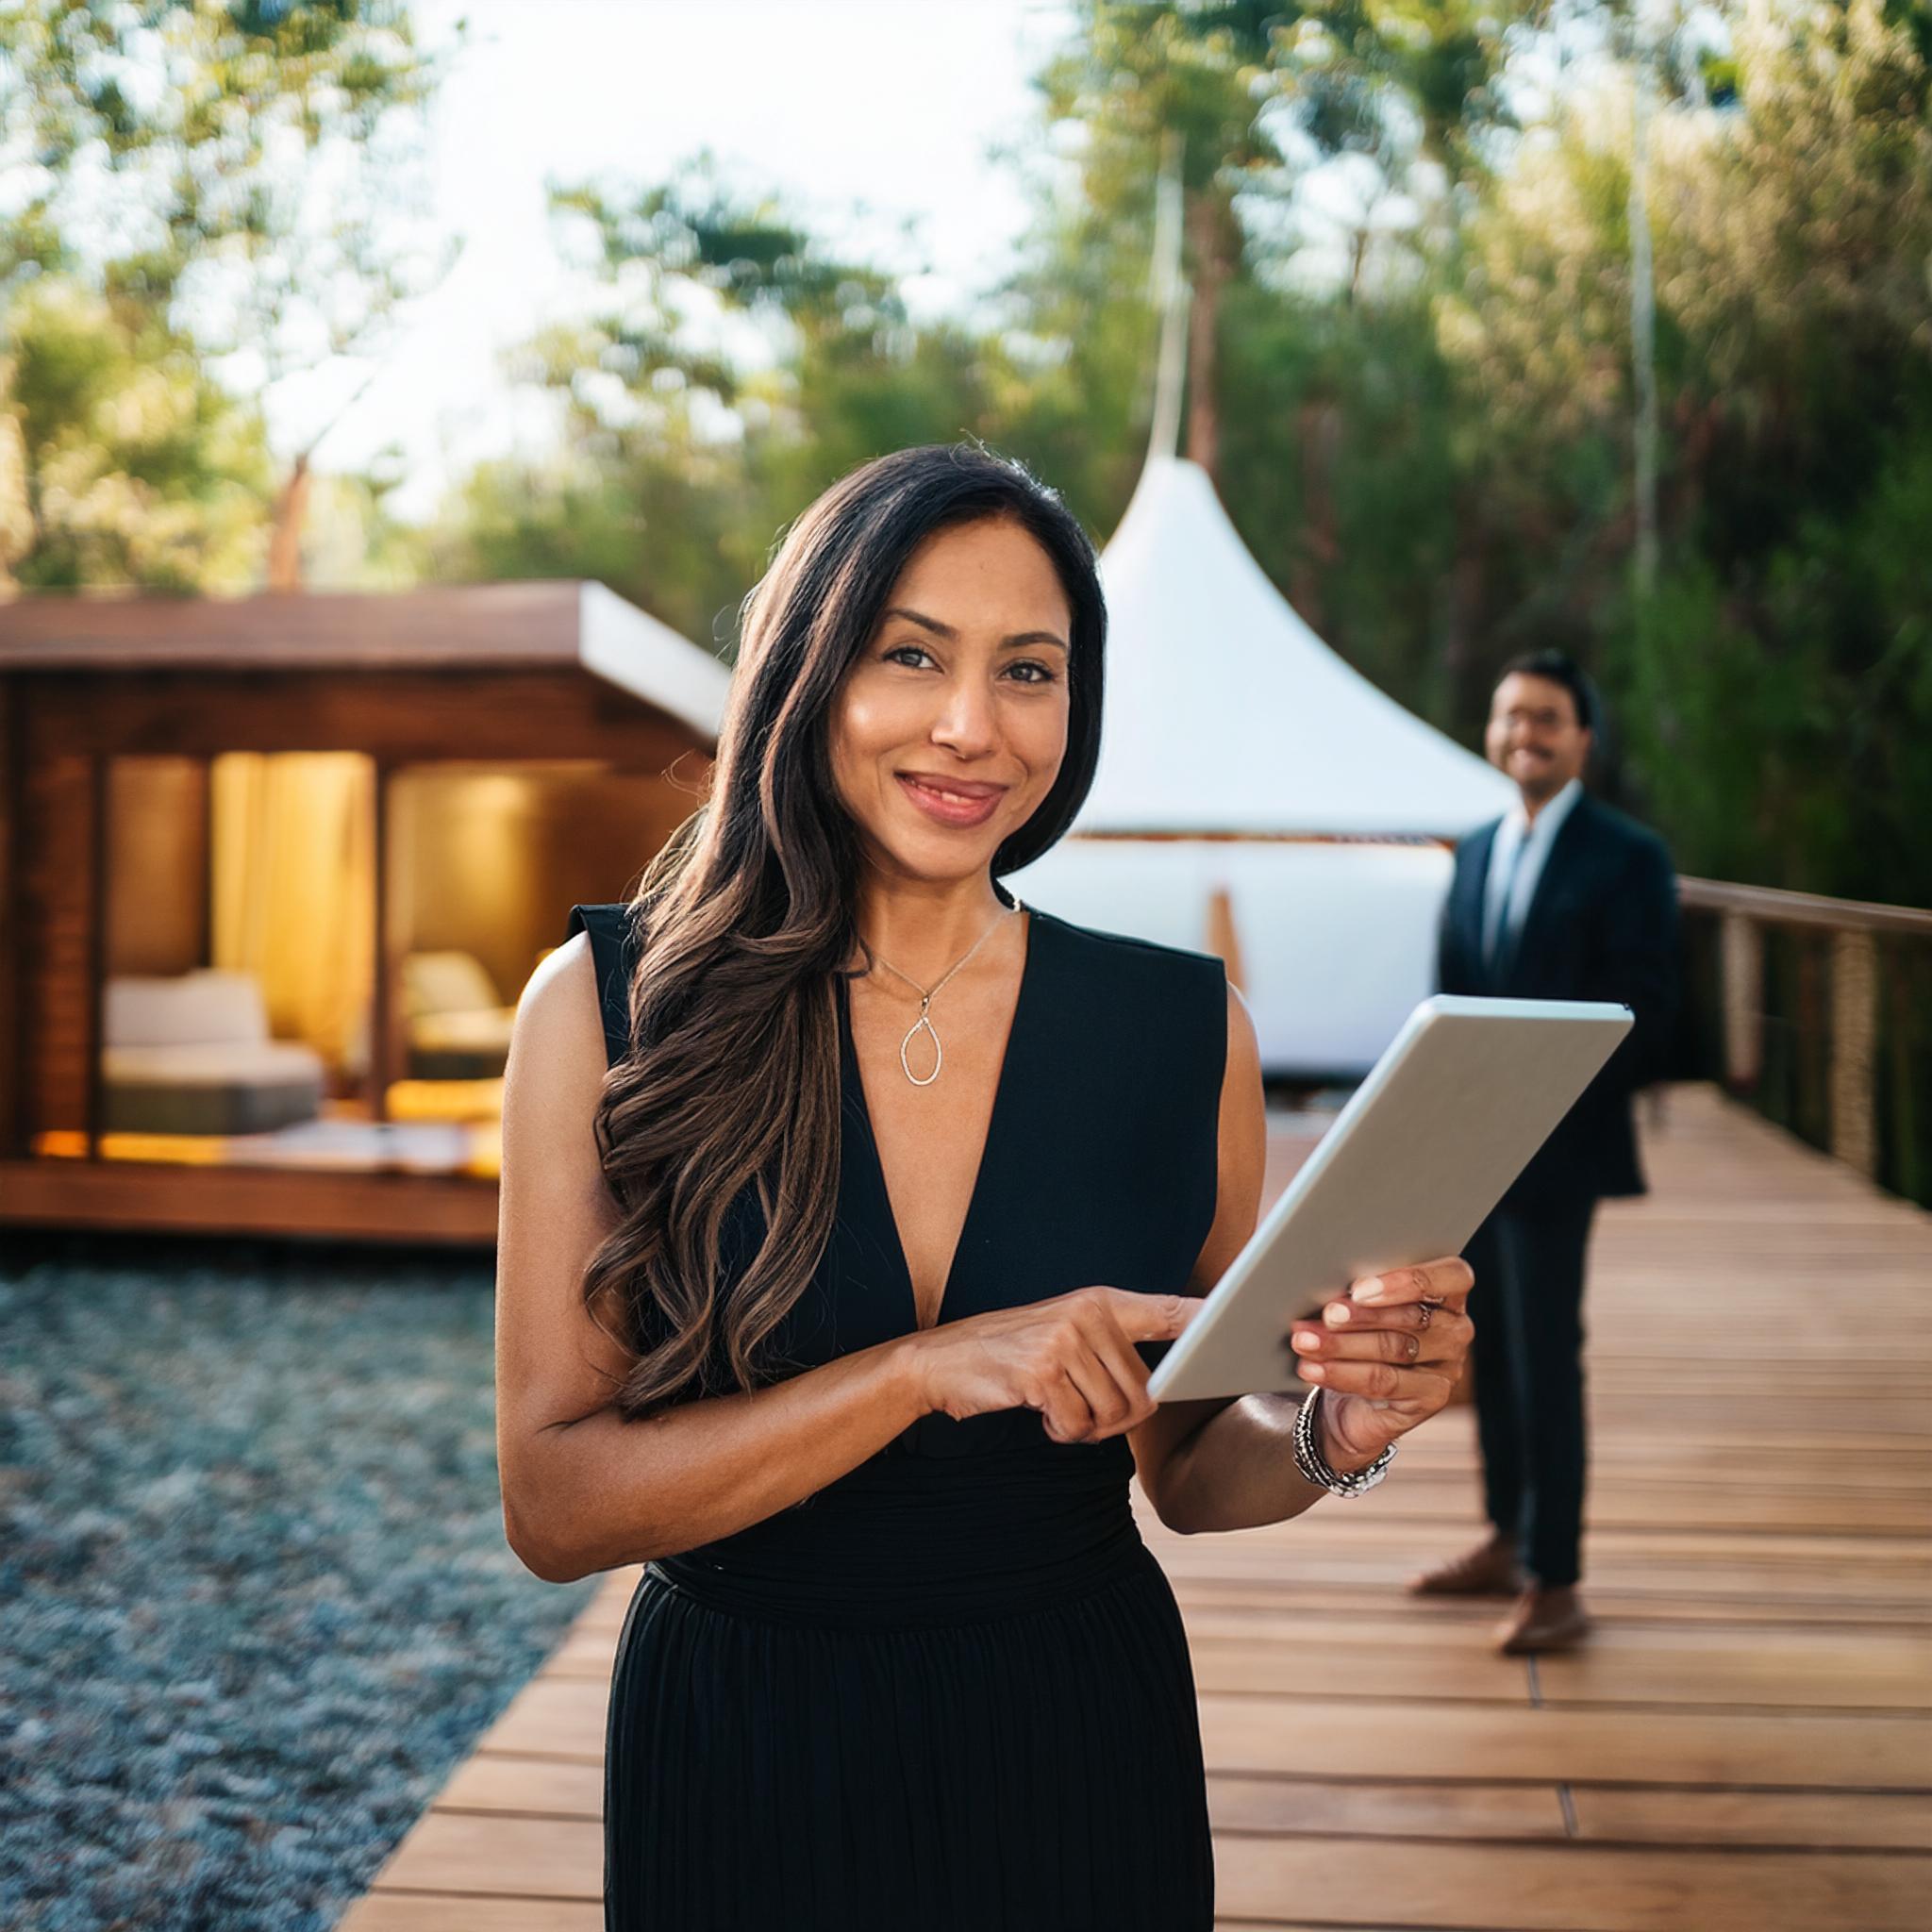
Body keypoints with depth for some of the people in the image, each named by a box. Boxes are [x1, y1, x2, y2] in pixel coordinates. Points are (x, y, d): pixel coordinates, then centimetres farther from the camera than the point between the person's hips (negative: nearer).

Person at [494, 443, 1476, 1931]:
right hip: (739, 1763, -1)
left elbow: (1185, 1470, 2)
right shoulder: (607, 1005, -12)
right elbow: (554, 1504, -16)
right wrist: (928, 1369, -27)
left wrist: (1330, 1430, -19)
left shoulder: (1186, 1027, -7)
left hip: (1082, 1757, 1)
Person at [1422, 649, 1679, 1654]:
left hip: (1552, 1151, -6)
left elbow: (1644, 1007, -11)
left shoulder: (1627, 855, -6)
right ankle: (1507, 1541, 27)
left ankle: (1556, 1583, 6)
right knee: (1491, 1351, 14)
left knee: (1545, 1362, -4)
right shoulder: (1476, 852, 14)